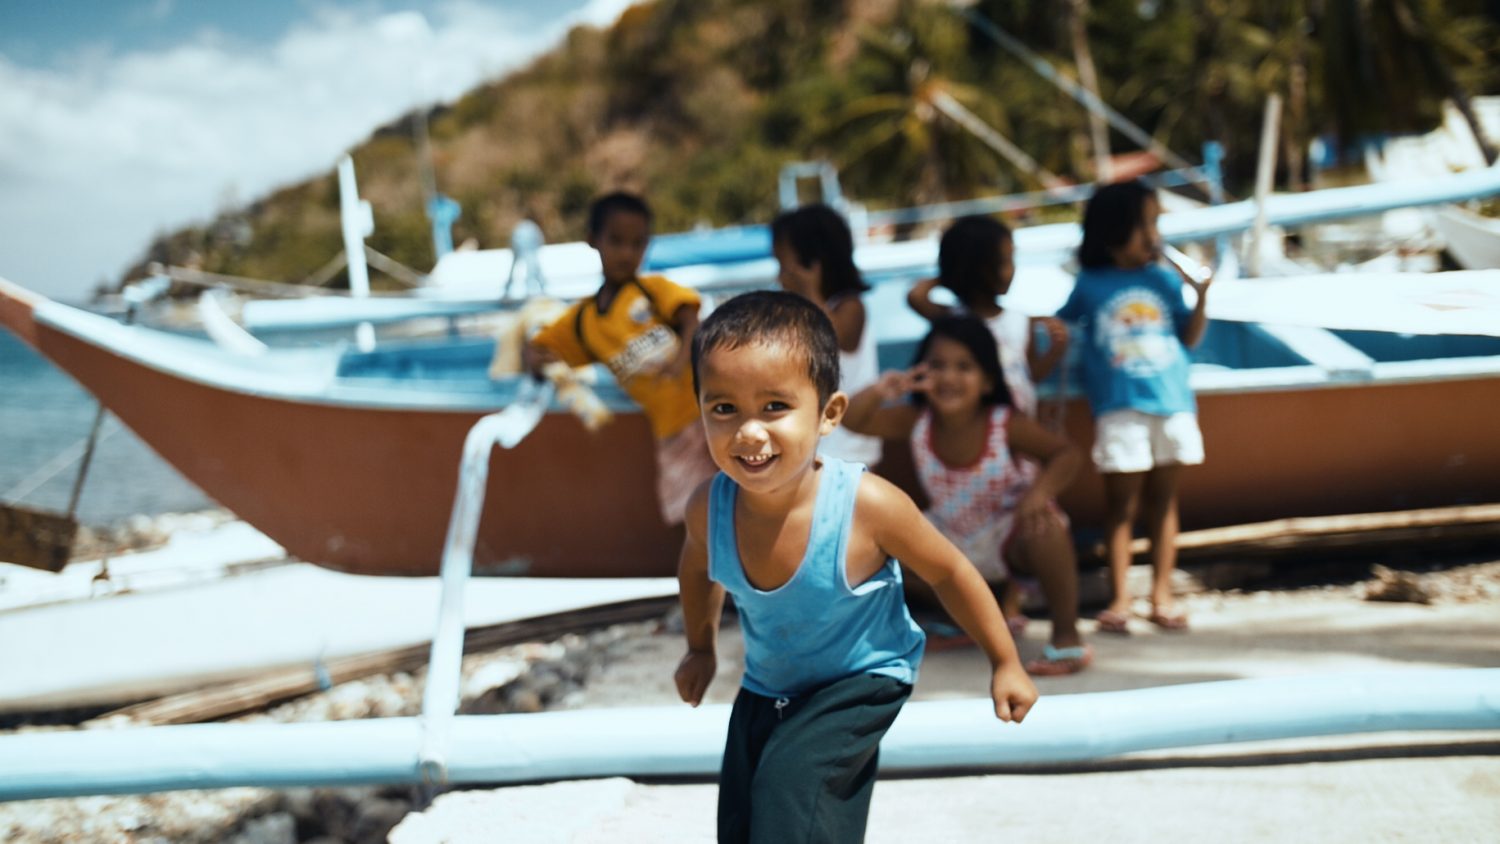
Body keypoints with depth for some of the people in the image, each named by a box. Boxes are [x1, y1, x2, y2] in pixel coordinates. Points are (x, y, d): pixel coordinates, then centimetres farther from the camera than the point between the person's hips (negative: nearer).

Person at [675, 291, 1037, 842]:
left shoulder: (868, 505, -33)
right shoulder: (709, 508, -21)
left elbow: (949, 572, -15)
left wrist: (1005, 663, -5)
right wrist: (701, 648, 20)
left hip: (862, 681, -5)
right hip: (765, 689, 5)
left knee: (790, 780, -27)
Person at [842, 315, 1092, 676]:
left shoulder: (1006, 425, -24)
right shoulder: (916, 423, -15)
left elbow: (1067, 453, -22)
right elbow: (851, 419, -18)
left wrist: (1040, 490, -42)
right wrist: (879, 392, -39)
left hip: (1010, 533, -6)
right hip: (953, 540, 6)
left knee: (1044, 526, -38)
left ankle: (1067, 637, -20)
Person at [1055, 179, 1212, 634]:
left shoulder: (1165, 280, 8)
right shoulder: (1090, 285, 3)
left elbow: (1189, 337, 7)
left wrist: (1201, 296, -5)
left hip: (1172, 403, 3)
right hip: (1119, 409, -2)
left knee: (1163, 500, 8)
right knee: (1121, 503, 1)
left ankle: (1162, 595, 13)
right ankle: (1120, 598, 7)